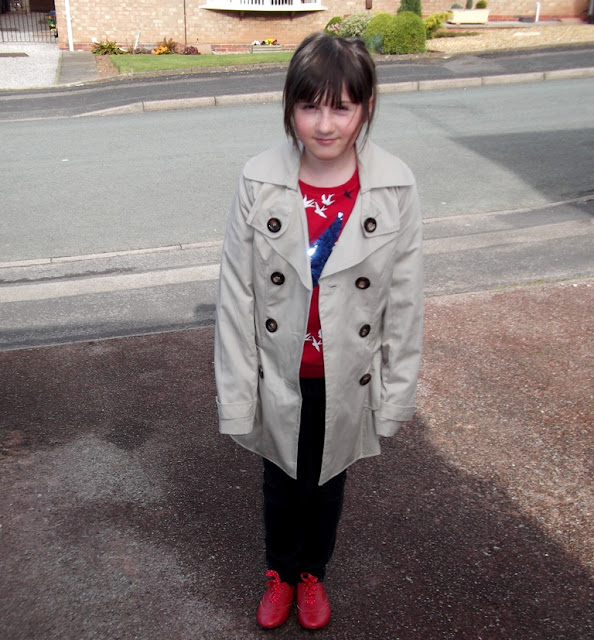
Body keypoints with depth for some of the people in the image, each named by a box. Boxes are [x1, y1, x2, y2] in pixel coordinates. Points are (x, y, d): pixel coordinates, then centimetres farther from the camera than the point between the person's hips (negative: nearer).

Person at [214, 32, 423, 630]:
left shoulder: (395, 187, -15)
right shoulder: (259, 181, -16)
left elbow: (404, 298, -7)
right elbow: (236, 296, -10)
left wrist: (396, 393, -2)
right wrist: (236, 395, -7)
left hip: (348, 378, 1)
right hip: (281, 377, 0)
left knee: (328, 481, 23)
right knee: (282, 482, 22)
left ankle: (313, 574, 54)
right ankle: (280, 574, 53)